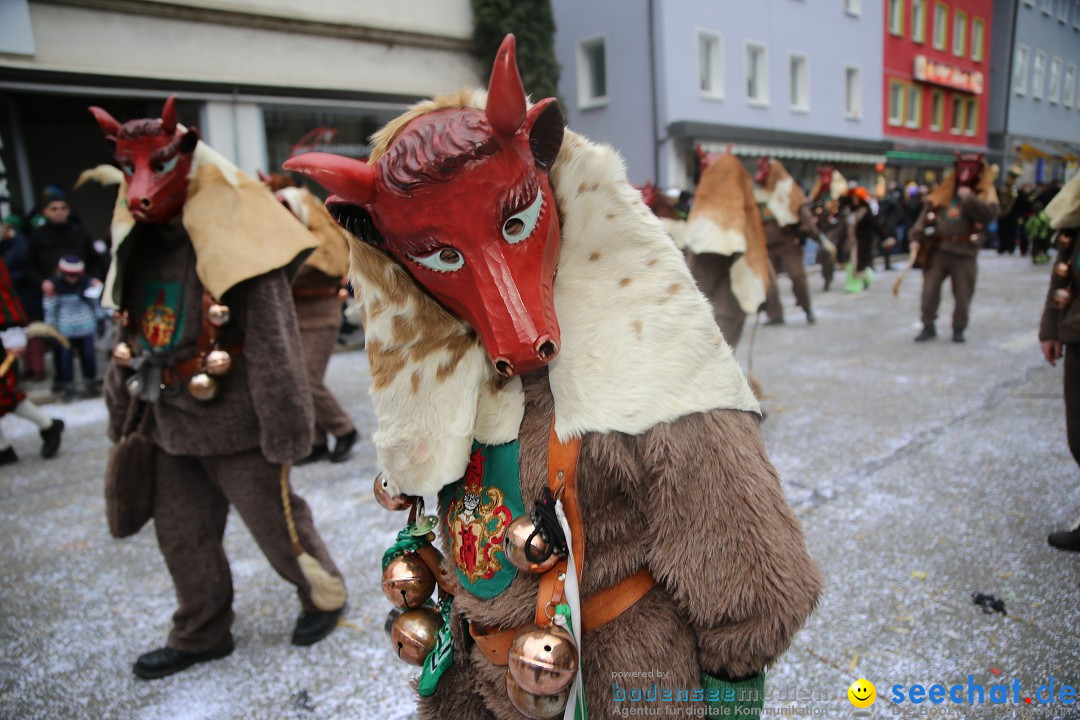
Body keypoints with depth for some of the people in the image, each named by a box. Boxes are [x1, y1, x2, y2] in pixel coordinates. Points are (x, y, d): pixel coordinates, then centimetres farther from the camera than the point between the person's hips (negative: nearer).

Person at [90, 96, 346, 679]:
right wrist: (123, 410, 19)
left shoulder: (232, 246, -16)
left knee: (276, 523, 7)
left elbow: (273, 340, -18)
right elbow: (129, 337, 16)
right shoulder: (139, 248, 7)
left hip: (235, 426, -7)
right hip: (169, 426, 8)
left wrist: (283, 421, -18)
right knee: (181, 536, 17)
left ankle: (324, 595, 33)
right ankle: (200, 634, 37)